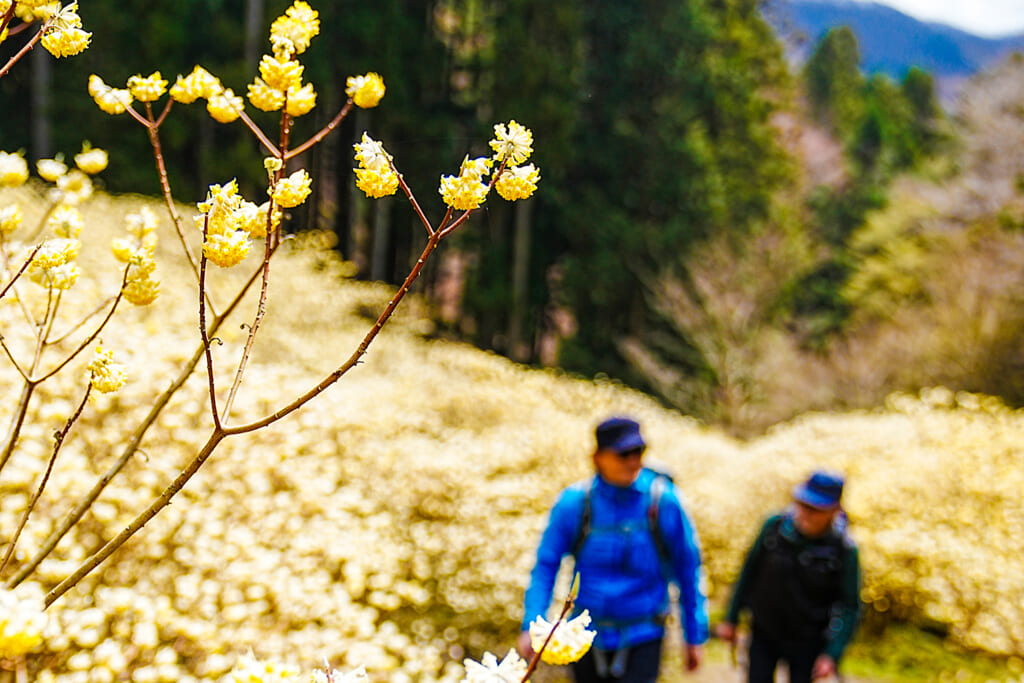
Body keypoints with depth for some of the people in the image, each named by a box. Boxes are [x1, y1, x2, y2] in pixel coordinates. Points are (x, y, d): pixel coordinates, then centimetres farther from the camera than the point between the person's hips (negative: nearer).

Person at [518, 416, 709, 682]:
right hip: (588, 637, 2)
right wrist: (531, 627, -13)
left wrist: (695, 636, 3)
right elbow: (545, 566, -4)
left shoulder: (662, 501, -10)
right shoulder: (574, 502, -9)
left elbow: (689, 570, -1)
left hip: (642, 638, -2)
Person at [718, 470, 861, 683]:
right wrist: (731, 619, 6)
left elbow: (849, 607, -10)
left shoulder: (844, 551, -17)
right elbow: (749, 573, 1)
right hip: (764, 633, 2)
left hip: (806, 642, -1)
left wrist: (832, 654, -18)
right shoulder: (775, 527, -12)